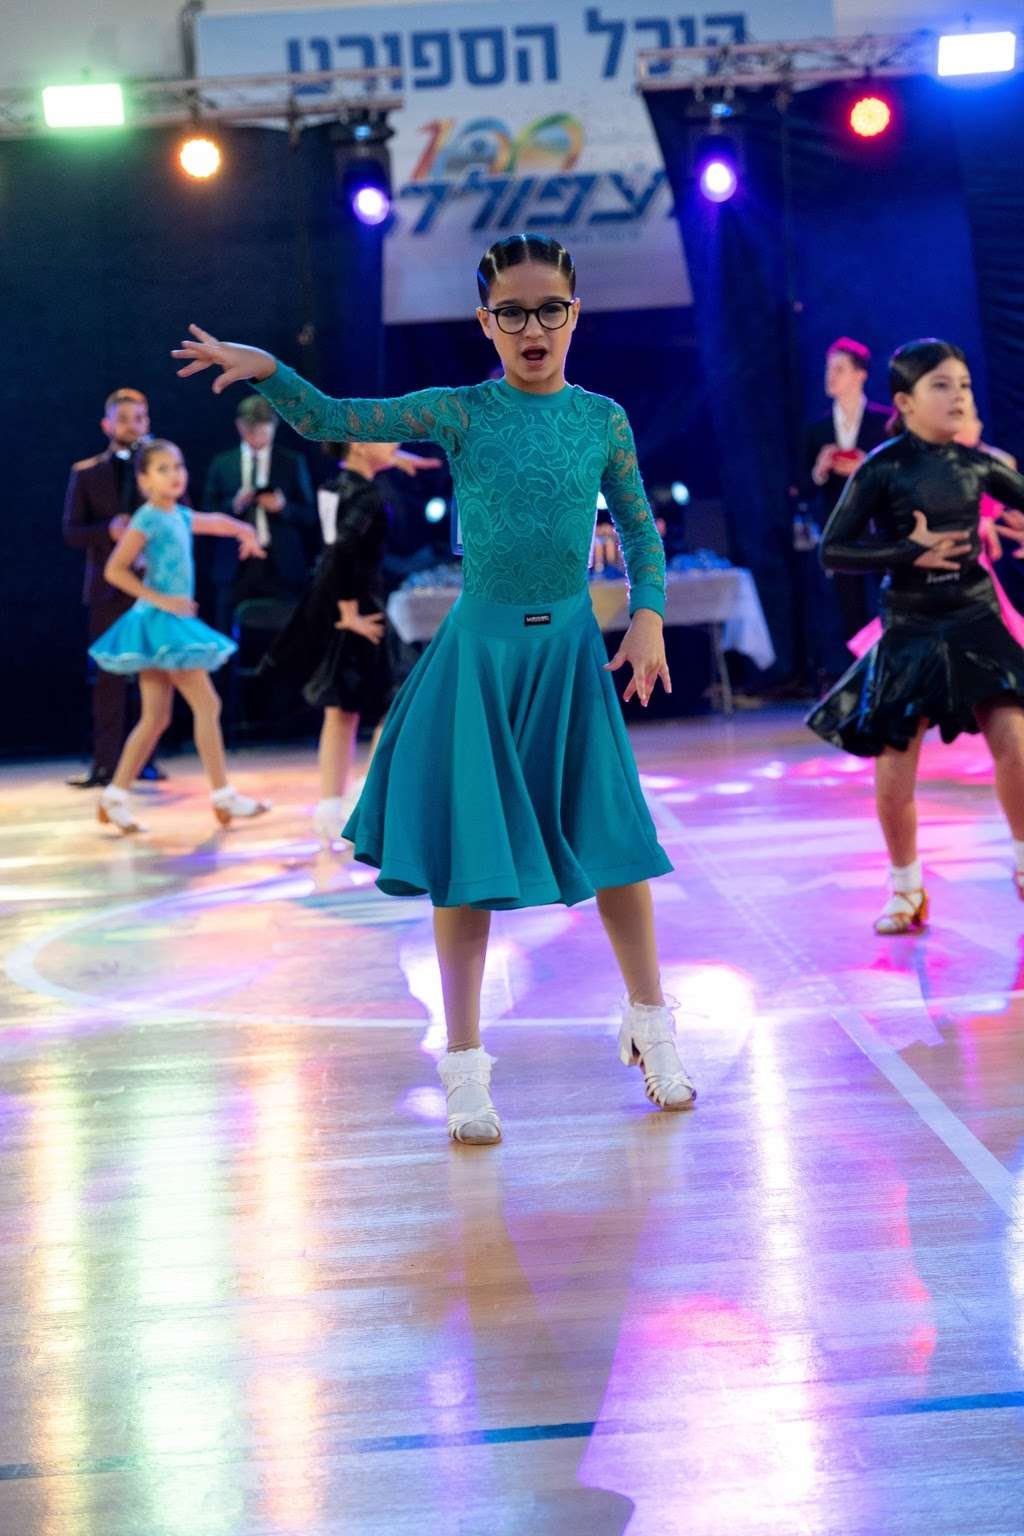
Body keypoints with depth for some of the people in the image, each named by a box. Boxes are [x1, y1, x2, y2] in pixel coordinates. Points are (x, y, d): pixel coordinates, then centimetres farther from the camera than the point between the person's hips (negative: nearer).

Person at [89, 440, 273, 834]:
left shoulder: (180, 517, 12)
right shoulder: (148, 519, -12)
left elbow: (216, 522, 34)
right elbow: (114, 570, -17)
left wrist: (245, 531, 16)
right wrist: (160, 599, -19)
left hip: (171, 622, 9)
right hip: (160, 621, -9)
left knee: (156, 718, 9)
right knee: (207, 705, -7)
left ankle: (115, 796, 10)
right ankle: (223, 796, -2)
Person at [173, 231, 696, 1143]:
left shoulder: (602, 418, 3)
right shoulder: (460, 414, -3)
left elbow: (641, 528, 10)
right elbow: (330, 422, -3)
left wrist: (648, 618, -3)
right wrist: (266, 369, -20)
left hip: (573, 649, 2)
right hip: (481, 647, -2)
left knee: (615, 839, 5)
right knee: (469, 855, 0)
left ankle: (650, 1027, 26)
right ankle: (465, 1067, 11)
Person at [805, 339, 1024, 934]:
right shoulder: (883, 469, -10)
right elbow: (833, 551, -11)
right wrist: (909, 551, -19)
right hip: (910, 631, -2)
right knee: (893, 777, -1)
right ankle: (907, 889, 22)